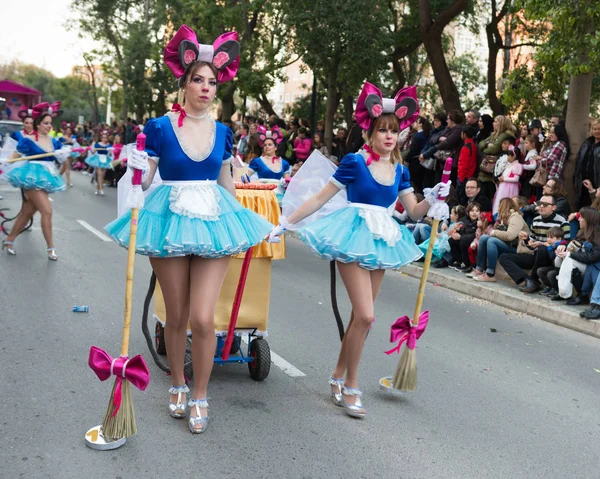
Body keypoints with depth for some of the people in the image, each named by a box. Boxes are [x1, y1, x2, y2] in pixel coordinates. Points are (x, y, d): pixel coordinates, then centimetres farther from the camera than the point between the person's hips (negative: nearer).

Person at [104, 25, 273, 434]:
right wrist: (137, 171, -22)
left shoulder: (223, 133, 5)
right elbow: (142, 181, -1)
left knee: (203, 319, -7)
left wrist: (240, 223, 20)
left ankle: (200, 396, 13)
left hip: (213, 222, 1)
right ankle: (178, 384, 34)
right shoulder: (159, 128, -4)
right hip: (170, 221, -1)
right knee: (177, 316, 10)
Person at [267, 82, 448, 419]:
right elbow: (321, 198, -3)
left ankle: (339, 375, 28)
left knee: (361, 316, 10)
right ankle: (350, 386, 3)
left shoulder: (400, 170, 8)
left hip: (381, 240, 6)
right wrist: (285, 224, -4)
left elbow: (414, 211, 11)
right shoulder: (355, 162, -7)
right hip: (354, 237, -6)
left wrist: (434, 200, -9)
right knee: (366, 315, -14)